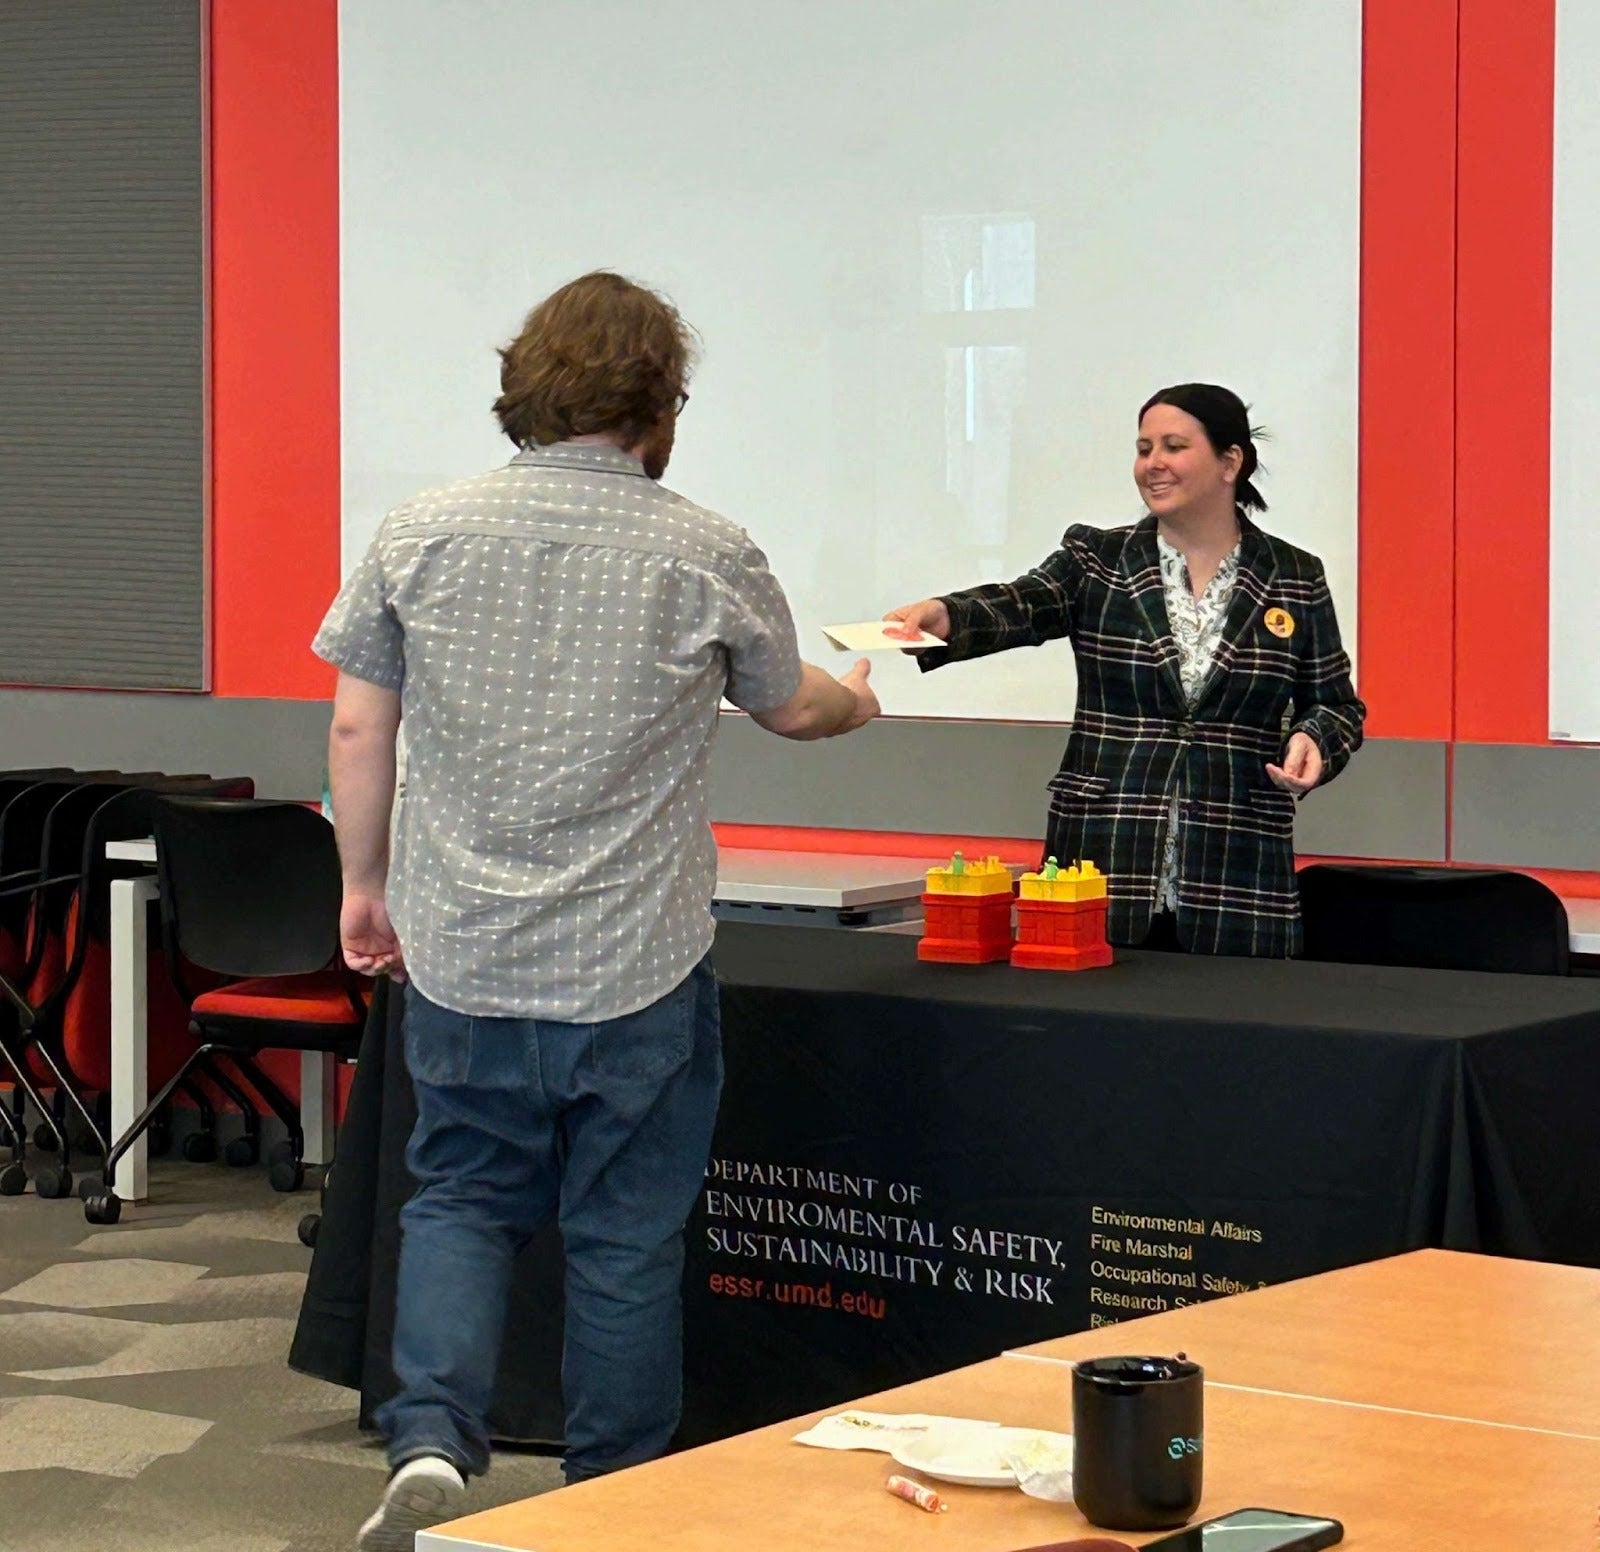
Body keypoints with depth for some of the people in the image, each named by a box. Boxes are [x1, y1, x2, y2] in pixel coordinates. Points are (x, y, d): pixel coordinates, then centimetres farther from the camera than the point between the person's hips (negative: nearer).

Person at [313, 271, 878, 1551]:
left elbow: (358, 729, 4)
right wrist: (857, 700, 34)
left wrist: (367, 884, 17)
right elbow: (792, 709, 11)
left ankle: (431, 1446, -4)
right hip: (635, 968, -2)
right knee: (626, 1237, 9)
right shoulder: (706, 557, -6)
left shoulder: (421, 537, -1)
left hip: (461, 959, 2)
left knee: (461, 1202, 15)